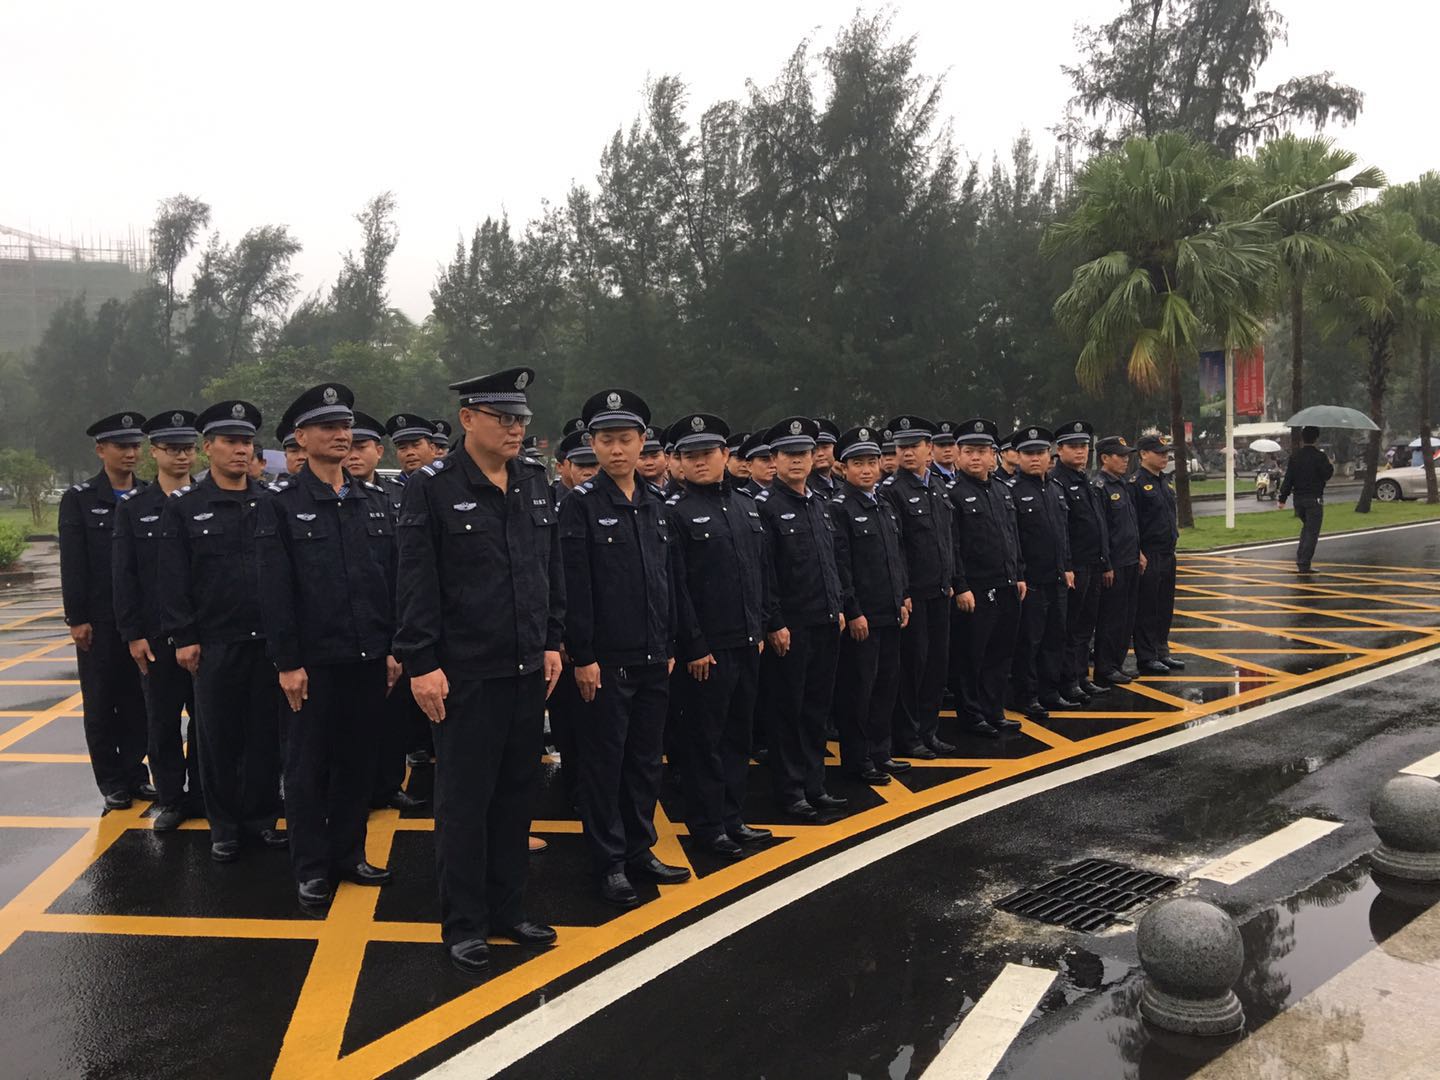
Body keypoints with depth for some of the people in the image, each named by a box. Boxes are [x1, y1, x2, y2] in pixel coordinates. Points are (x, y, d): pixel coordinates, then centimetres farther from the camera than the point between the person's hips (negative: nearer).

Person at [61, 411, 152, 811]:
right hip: (99, 619, -2)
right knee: (101, 702, 7)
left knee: (138, 699, 7)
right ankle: (112, 781, 17)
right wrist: (77, 619, -9)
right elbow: (73, 565, -4)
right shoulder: (79, 499, -1)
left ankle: (135, 773, 20)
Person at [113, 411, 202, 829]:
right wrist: (133, 634, -5)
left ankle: (203, 795, 20)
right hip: (156, 635, 0)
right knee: (162, 722, 8)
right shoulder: (133, 506, 3)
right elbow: (125, 575, 1)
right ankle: (170, 799, 21)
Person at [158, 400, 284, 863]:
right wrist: (183, 637, -6)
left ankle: (261, 816, 23)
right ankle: (224, 823, 22)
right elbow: (173, 578, -1)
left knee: (266, 733, 8)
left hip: (269, 639, 2)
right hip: (214, 643, -1)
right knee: (218, 736, 8)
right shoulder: (183, 507, 1)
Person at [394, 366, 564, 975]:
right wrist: (421, 663, -15)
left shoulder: (535, 484, 9)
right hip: (465, 674, -6)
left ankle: (507, 910, 28)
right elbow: (416, 582, -12)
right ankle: (463, 925, 19)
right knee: (464, 799, 5)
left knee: (517, 793, 14)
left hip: (527, 670, 6)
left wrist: (552, 642, 11)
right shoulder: (432, 487, -9)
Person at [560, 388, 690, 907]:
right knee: (604, 760, 5)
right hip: (606, 660, -5)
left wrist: (670, 647, 12)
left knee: (646, 758, 14)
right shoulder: (581, 504, -7)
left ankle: (640, 849, 27)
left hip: (653, 659, 6)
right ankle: (610, 862, 16)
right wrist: (583, 657, -14)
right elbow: (575, 587, -11)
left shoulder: (656, 505, 10)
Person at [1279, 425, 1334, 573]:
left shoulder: (1295, 456, 3)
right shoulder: (1319, 457, -11)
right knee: (1312, 531, -1)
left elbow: (1288, 478, 2)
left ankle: (1300, 558, 17)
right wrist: (1330, 465, 10)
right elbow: (1327, 475, -10)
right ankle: (1304, 564, -5)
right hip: (1314, 499, -5)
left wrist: (1282, 498, 3)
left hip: (1298, 498, 5)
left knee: (1306, 527, 23)